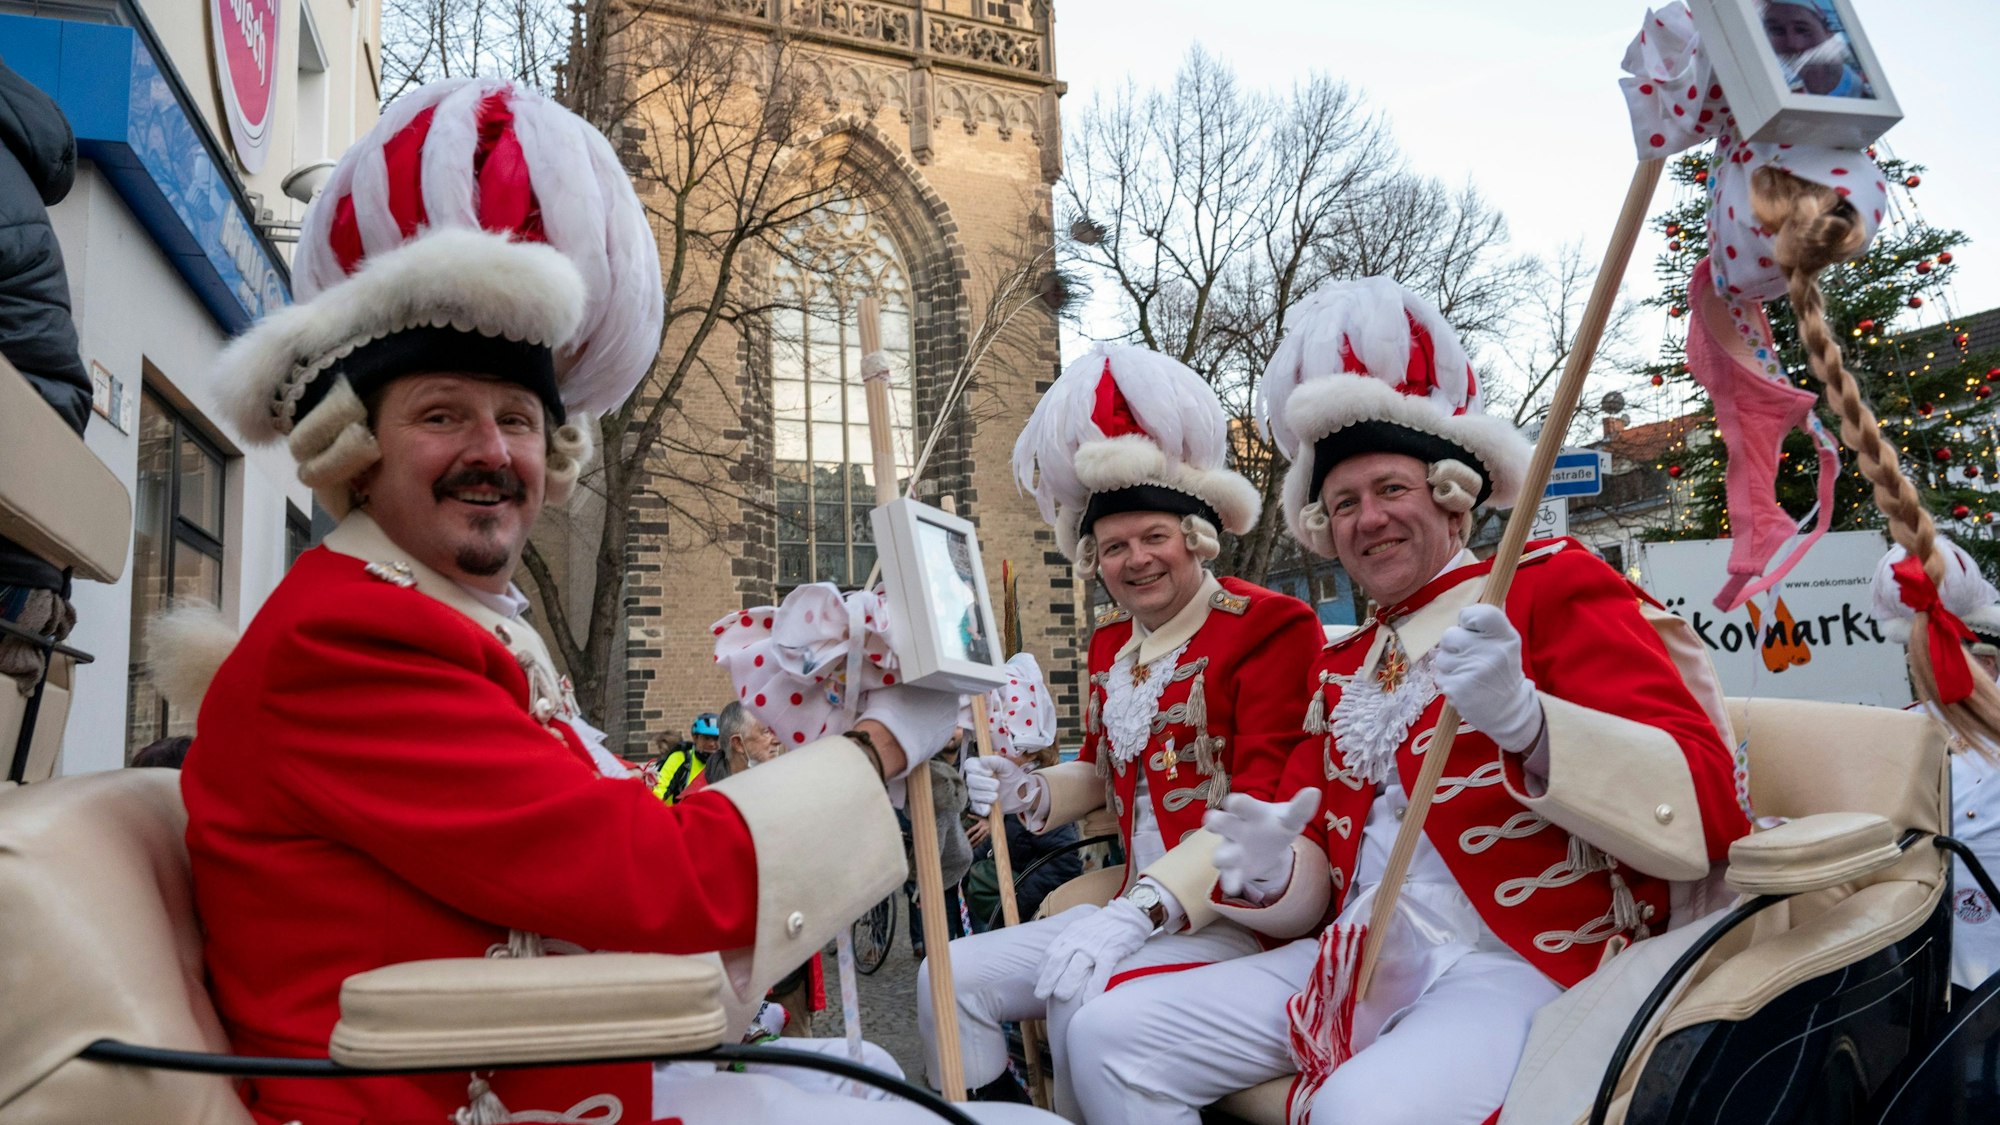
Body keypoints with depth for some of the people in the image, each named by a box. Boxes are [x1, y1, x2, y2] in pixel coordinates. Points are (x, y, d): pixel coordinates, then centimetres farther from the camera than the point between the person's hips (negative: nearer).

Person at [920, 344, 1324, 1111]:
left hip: (1228, 914, -7)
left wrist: (1141, 910, -27)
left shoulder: (1268, 627, -10)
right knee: (951, 977, -6)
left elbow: (1263, 806, -18)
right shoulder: (1111, 642, 13)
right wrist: (1033, 795, 3)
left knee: (1085, 1001, -31)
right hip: (1133, 908, 7)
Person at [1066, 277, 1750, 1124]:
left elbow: (1704, 807, -13)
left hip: (1523, 966, -6)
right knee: (1110, 1036, -7)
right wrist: (1267, 874, -10)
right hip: (1358, 959, 7)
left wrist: (1523, 718, -31)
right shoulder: (1338, 668, 18)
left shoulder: (1551, 587, -1)